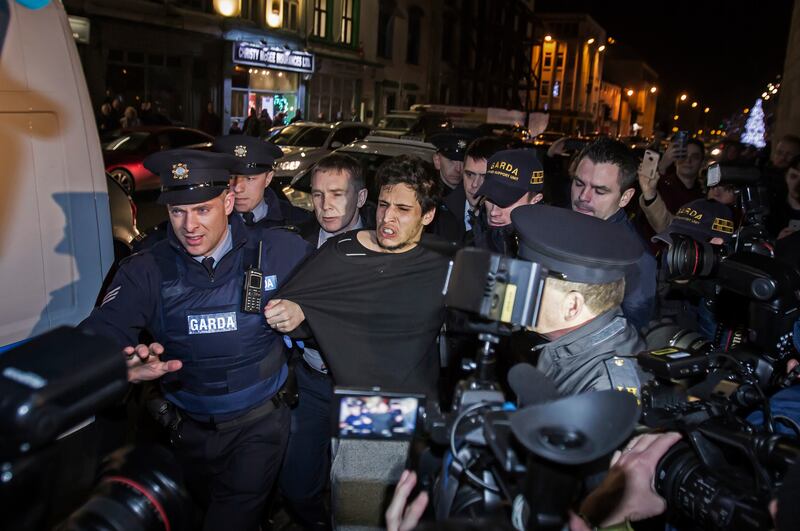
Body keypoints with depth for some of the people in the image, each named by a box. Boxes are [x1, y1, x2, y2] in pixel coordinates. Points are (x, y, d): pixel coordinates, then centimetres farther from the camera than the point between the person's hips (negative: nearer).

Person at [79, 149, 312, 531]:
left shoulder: (278, 252, -14)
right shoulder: (147, 270, -10)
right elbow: (100, 333, -22)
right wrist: (124, 366, -43)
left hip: (259, 423, -3)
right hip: (190, 429, 4)